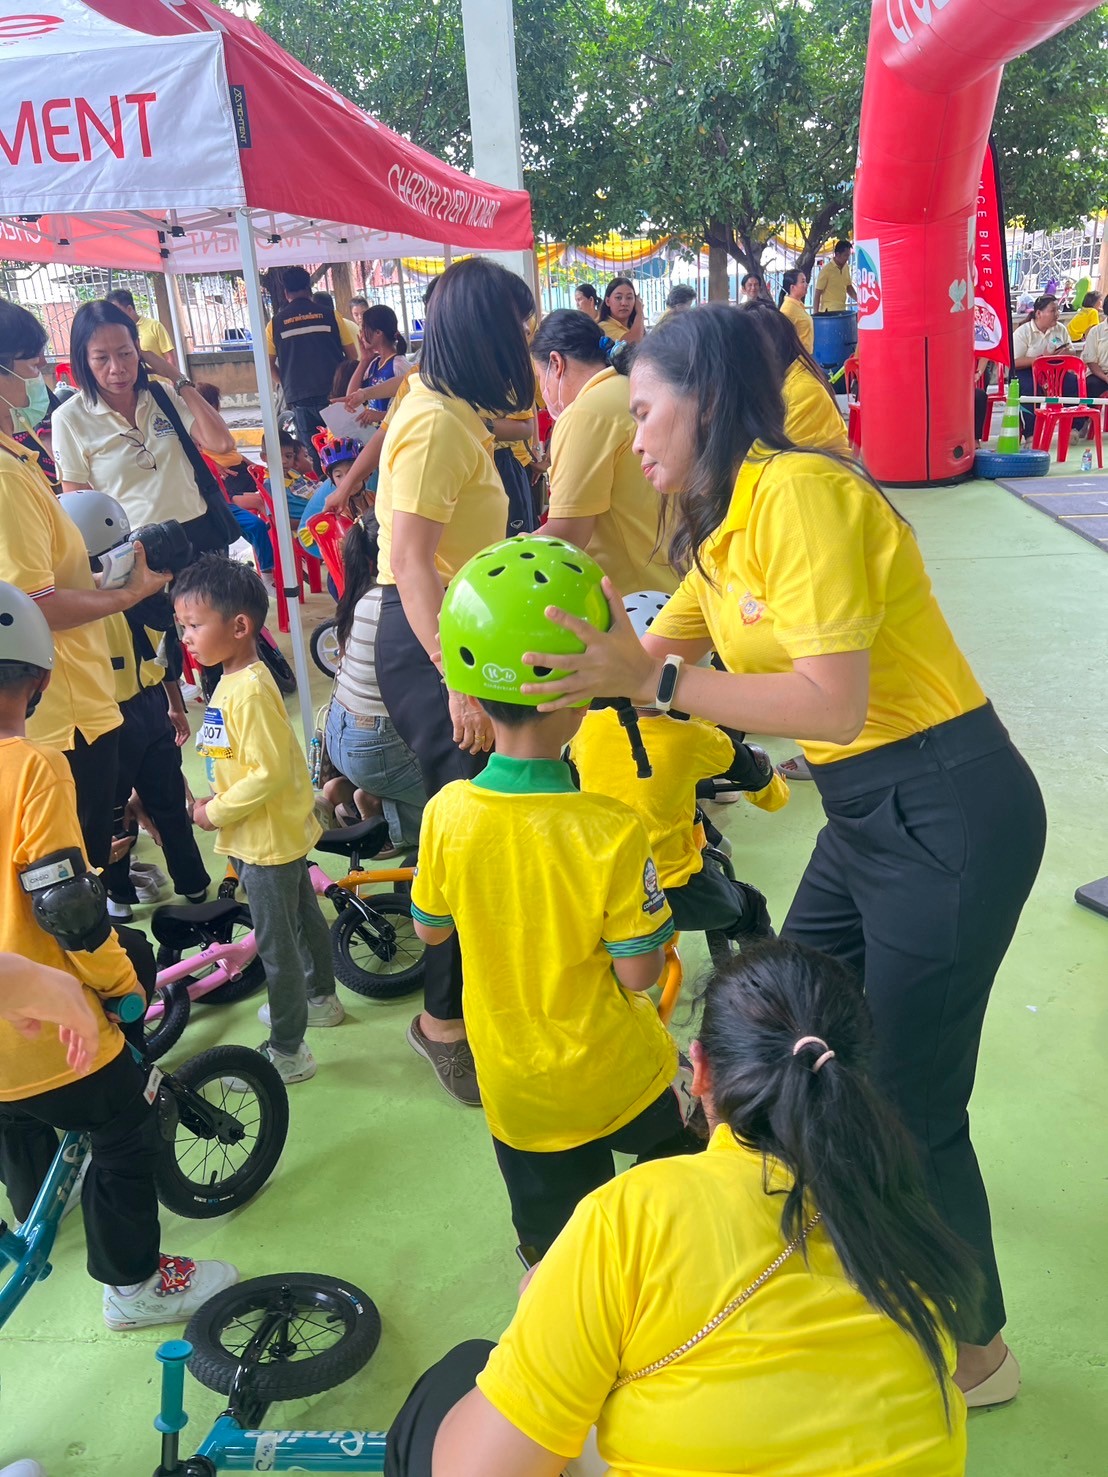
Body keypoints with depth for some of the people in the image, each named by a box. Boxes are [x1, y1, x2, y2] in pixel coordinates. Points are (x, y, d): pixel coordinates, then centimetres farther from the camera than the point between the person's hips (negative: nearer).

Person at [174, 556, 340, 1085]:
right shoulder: (236, 679, 5)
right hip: (285, 831, 10)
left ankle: (287, 1052, 14)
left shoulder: (249, 690, -26)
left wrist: (216, 812, -18)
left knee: (276, 943, 1)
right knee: (303, 916, 25)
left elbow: (269, 773, -29)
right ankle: (319, 998, 45)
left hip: (268, 840, -10)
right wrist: (219, 808, 10)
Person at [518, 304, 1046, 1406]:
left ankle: (976, 1349, 29)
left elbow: (834, 703, -28)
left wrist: (655, 680, -30)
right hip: (869, 810, 10)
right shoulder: (726, 522, 9)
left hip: (948, 815, -9)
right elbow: (646, 655, 8)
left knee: (909, 1102, 3)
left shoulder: (797, 493, -21)